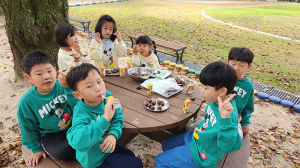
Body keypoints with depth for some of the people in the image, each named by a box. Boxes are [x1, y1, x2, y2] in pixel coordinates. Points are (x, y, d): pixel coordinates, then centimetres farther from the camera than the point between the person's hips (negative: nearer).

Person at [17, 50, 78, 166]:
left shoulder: (61, 86, -15)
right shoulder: (26, 102, -13)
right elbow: (29, 128, 2)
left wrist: (68, 87, -34)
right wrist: (36, 149, 9)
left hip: (72, 125, 1)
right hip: (50, 134, -1)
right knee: (62, 152, -28)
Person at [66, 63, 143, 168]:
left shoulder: (108, 97, -16)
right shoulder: (81, 113, -34)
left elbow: (118, 118, -5)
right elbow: (77, 142, -50)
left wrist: (113, 134, -25)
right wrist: (105, 118, -52)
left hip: (107, 147, 7)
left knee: (130, 155, 30)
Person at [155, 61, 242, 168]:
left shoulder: (230, 115, -35)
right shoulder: (214, 101, -10)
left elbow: (228, 147, -47)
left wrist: (225, 118, -58)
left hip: (200, 154, -8)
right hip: (194, 136, 8)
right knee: (166, 145, 25)